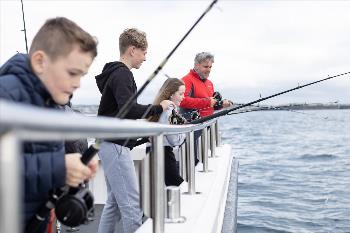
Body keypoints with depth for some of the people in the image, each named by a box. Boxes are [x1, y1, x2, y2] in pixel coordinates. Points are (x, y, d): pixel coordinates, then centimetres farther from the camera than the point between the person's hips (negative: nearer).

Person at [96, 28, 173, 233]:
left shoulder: (116, 72, 18)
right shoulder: (122, 74, -14)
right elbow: (129, 109, -27)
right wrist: (159, 108, -15)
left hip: (111, 144, 11)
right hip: (115, 145, -11)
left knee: (115, 202, 15)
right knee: (131, 204, -7)